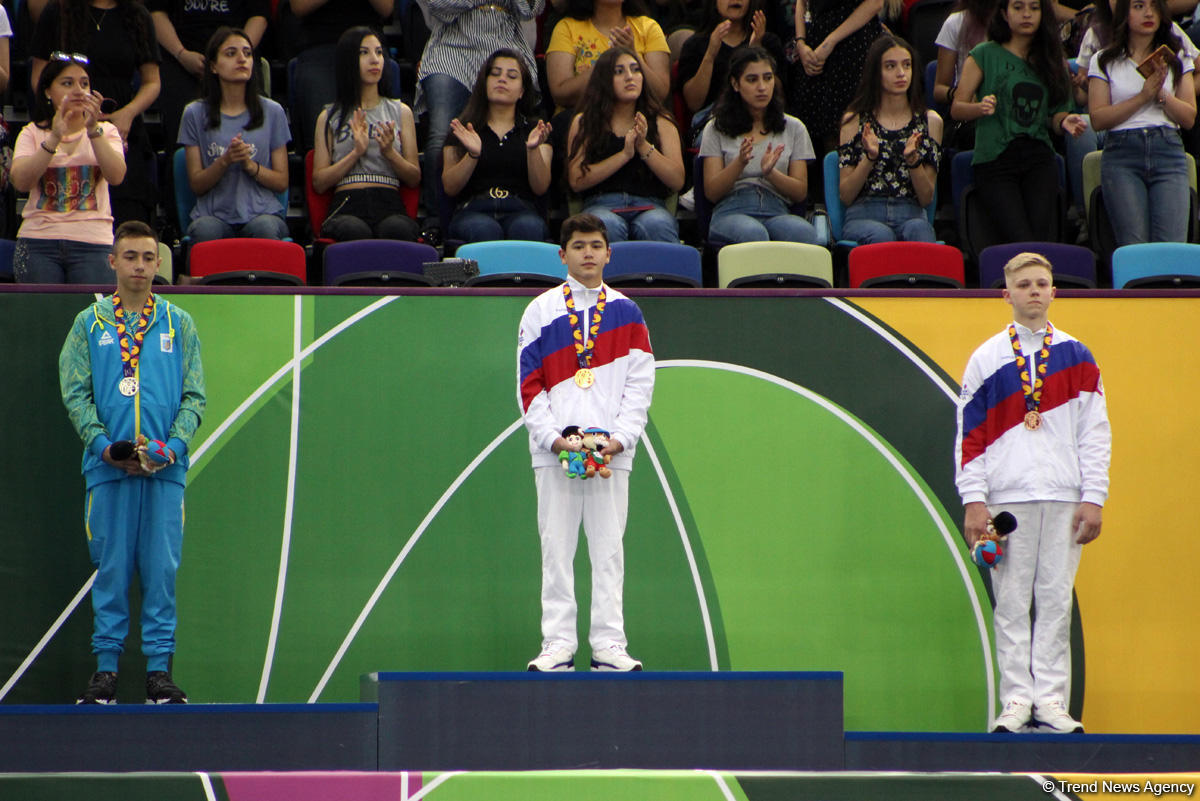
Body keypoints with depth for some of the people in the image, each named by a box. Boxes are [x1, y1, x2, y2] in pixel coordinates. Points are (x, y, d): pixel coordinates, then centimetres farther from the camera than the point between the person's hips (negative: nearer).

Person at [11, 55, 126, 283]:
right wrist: (54, 138, -18)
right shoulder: (32, 133, 10)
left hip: (92, 241, 0)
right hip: (39, 238, 0)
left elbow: (116, 176, -8)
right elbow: (21, 182, -9)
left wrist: (93, 130, -18)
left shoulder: (106, 131, 12)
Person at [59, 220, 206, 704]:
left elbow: (194, 396, 9)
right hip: (108, 467, -1)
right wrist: (104, 445, -10)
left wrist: (172, 445, -7)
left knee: (162, 569, -1)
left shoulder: (179, 324, 12)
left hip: (166, 468, 1)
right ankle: (106, 668, 4)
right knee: (111, 569, 0)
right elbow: (75, 394, 4)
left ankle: (159, 669, 3)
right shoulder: (89, 324, 9)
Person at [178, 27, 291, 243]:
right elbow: (197, 185, 5)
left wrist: (251, 165, -10)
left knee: (264, 228, -36)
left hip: (262, 211, 0)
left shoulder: (272, 112, 11)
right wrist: (225, 161, -13)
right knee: (205, 230, -36)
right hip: (214, 214, 0)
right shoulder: (196, 114, 9)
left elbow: (282, 182, 9)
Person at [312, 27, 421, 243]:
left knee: (396, 230, -38)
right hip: (347, 207, -1)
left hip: (390, 205, 1)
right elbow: (319, 182, 7)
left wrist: (389, 152, -4)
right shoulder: (329, 117, 18)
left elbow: (414, 179, 15)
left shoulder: (401, 112, 22)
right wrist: (357, 152, -5)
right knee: (355, 231, -40)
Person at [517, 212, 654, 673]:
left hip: (612, 449, 1)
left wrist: (621, 437, -8)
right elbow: (529, 383, 2)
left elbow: (640, 383, 5)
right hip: (554, 449, 0)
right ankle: (558, 644, 3)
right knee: (556, 548, 0)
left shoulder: (627, 313, 8)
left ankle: (609, 644, 2)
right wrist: (553, 436, -10)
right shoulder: (541, 311, 6)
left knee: (609, 548, 0)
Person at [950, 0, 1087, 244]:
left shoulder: (1051, 60, 16)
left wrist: (1065, 122, -7)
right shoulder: (984, 55, 5)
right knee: (1022, 240, -20)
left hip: (1039, 159, 3)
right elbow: (957, 109, 3)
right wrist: (980, 108, -17)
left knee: (1044, 238, -18)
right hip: (994, 160, -3)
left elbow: (1054, 115, 16)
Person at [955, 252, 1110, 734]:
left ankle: (1051, 699, 2)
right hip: (1007, 496, -1)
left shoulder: (1077, 358, 10)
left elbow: (1095, 433, 8)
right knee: (1011, 601, -2)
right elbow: (969, 434, 4)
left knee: (1056, 599, 0)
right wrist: (974, 501, -4)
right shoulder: (987, 359, 6)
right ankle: (1016, 699, 1)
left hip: (1063, 496, 1)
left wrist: (1093, 499, 0)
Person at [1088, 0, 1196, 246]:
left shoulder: (1177, 59, 16)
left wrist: (1161, 94, -7)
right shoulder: (1104, 61, 11)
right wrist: (1143, 97, -8)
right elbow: (1098, 119, 0)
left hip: (1169, 153, 1)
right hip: (1122, 155, -1)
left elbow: (1189, 119, 9)